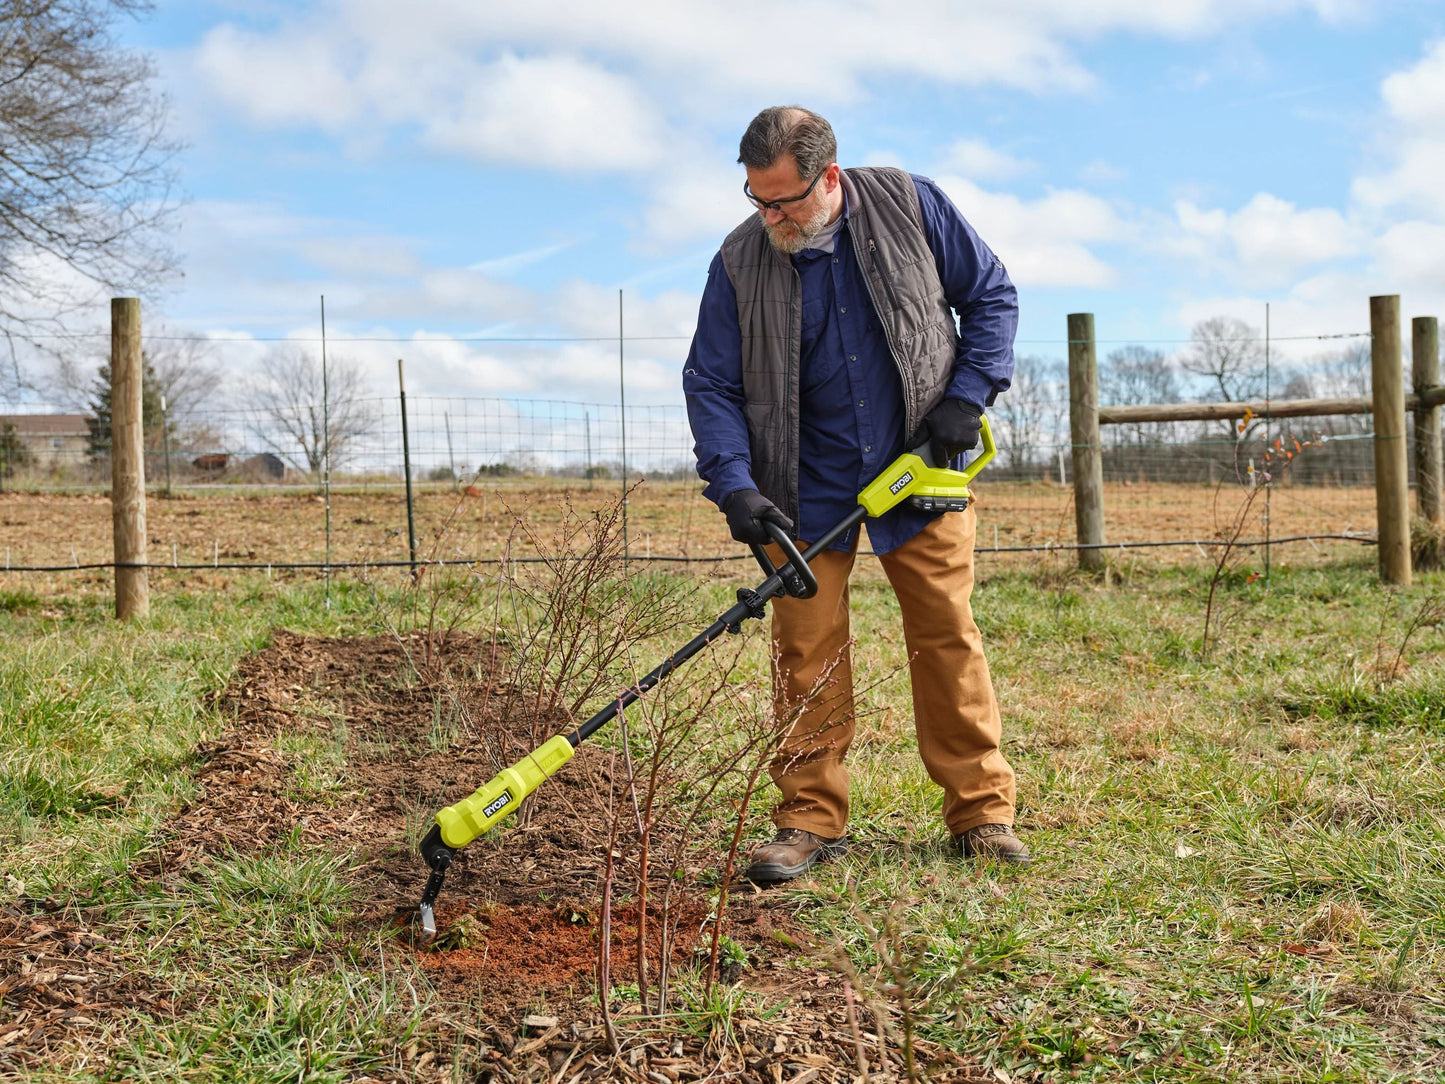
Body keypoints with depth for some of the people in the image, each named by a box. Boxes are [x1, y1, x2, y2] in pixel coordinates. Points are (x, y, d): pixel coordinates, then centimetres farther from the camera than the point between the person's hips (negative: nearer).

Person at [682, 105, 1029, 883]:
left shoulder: (910, 207, -6)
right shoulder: (739, 264, -6)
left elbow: (991, 295, 5)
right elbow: (711, 383, -3)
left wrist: (968, 394, -8)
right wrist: (734, 485, -17)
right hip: (808, 491, 1)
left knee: (948, 637, 1)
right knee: (806, 651, -1)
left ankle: (982, 810, 11)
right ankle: (812, 820, 9)